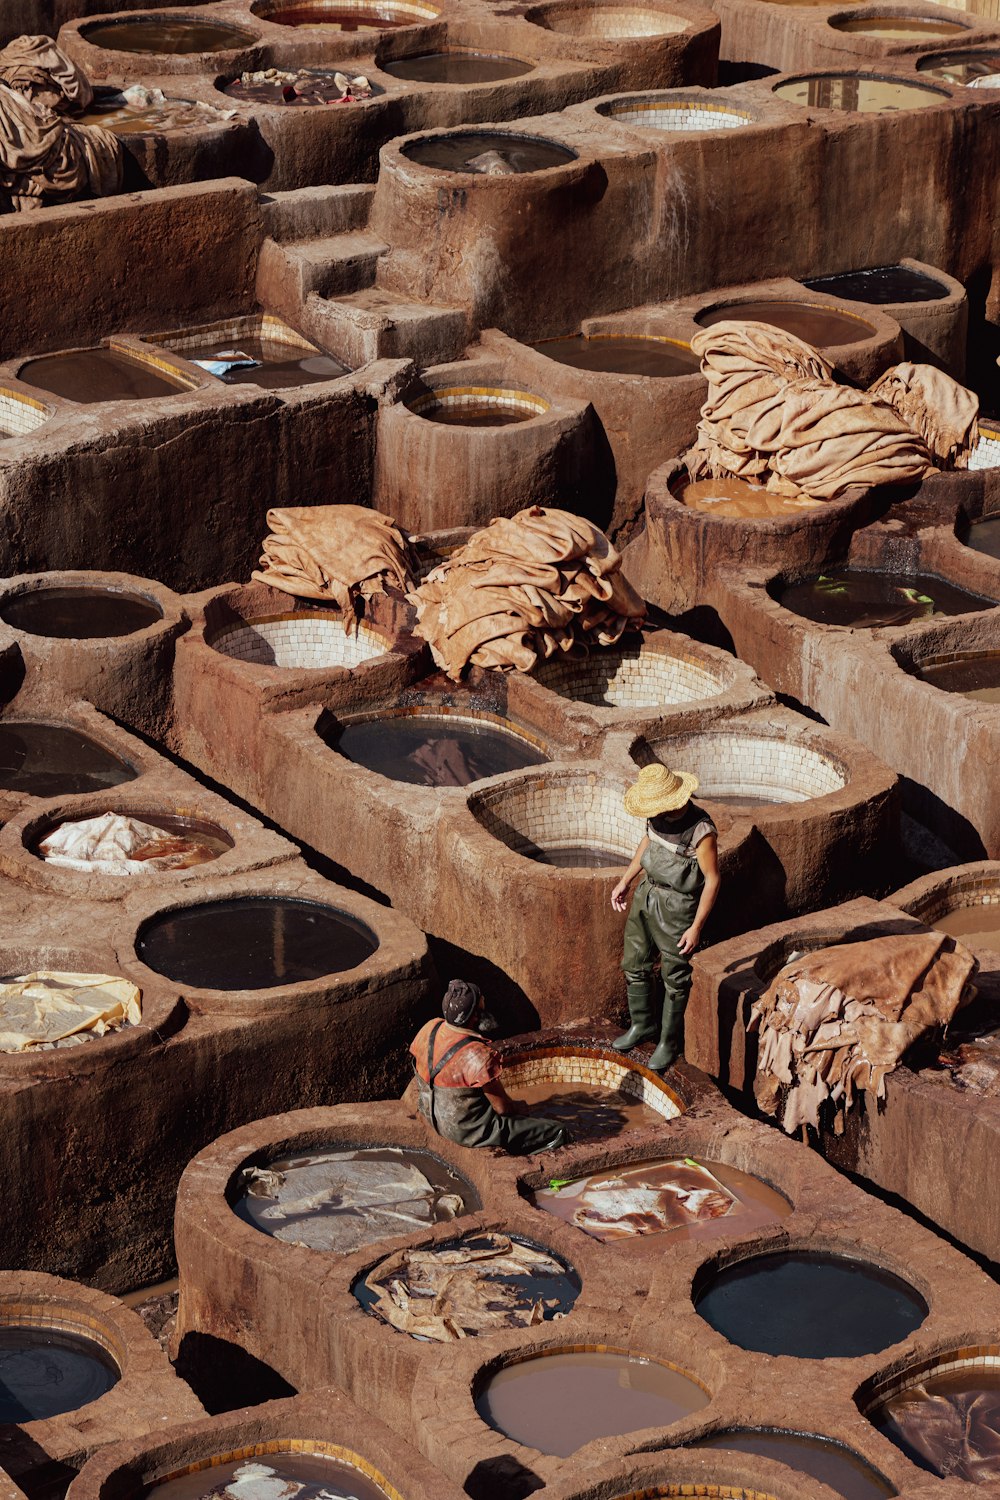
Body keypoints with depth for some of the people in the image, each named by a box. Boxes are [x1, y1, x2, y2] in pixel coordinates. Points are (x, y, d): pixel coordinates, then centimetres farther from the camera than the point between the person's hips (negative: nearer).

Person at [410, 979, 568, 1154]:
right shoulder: (478, 1056, -30)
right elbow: (502, 1107, -21)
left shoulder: (430, 1029, -8)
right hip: (469, 1131, -9)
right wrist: (521, 1107, 4)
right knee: (557, 1135, -8)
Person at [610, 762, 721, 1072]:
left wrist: (696, 927, -17)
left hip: (676, 906, -7)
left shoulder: (701, 831, -29)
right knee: (635, 964, 19)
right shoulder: (660, 816, -8)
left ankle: (669, 1043, 26)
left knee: (674, 979, 8)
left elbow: (712, 880, -20)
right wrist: (625, 881, 17)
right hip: (646, 895, 7)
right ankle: (643, 1025, 40)